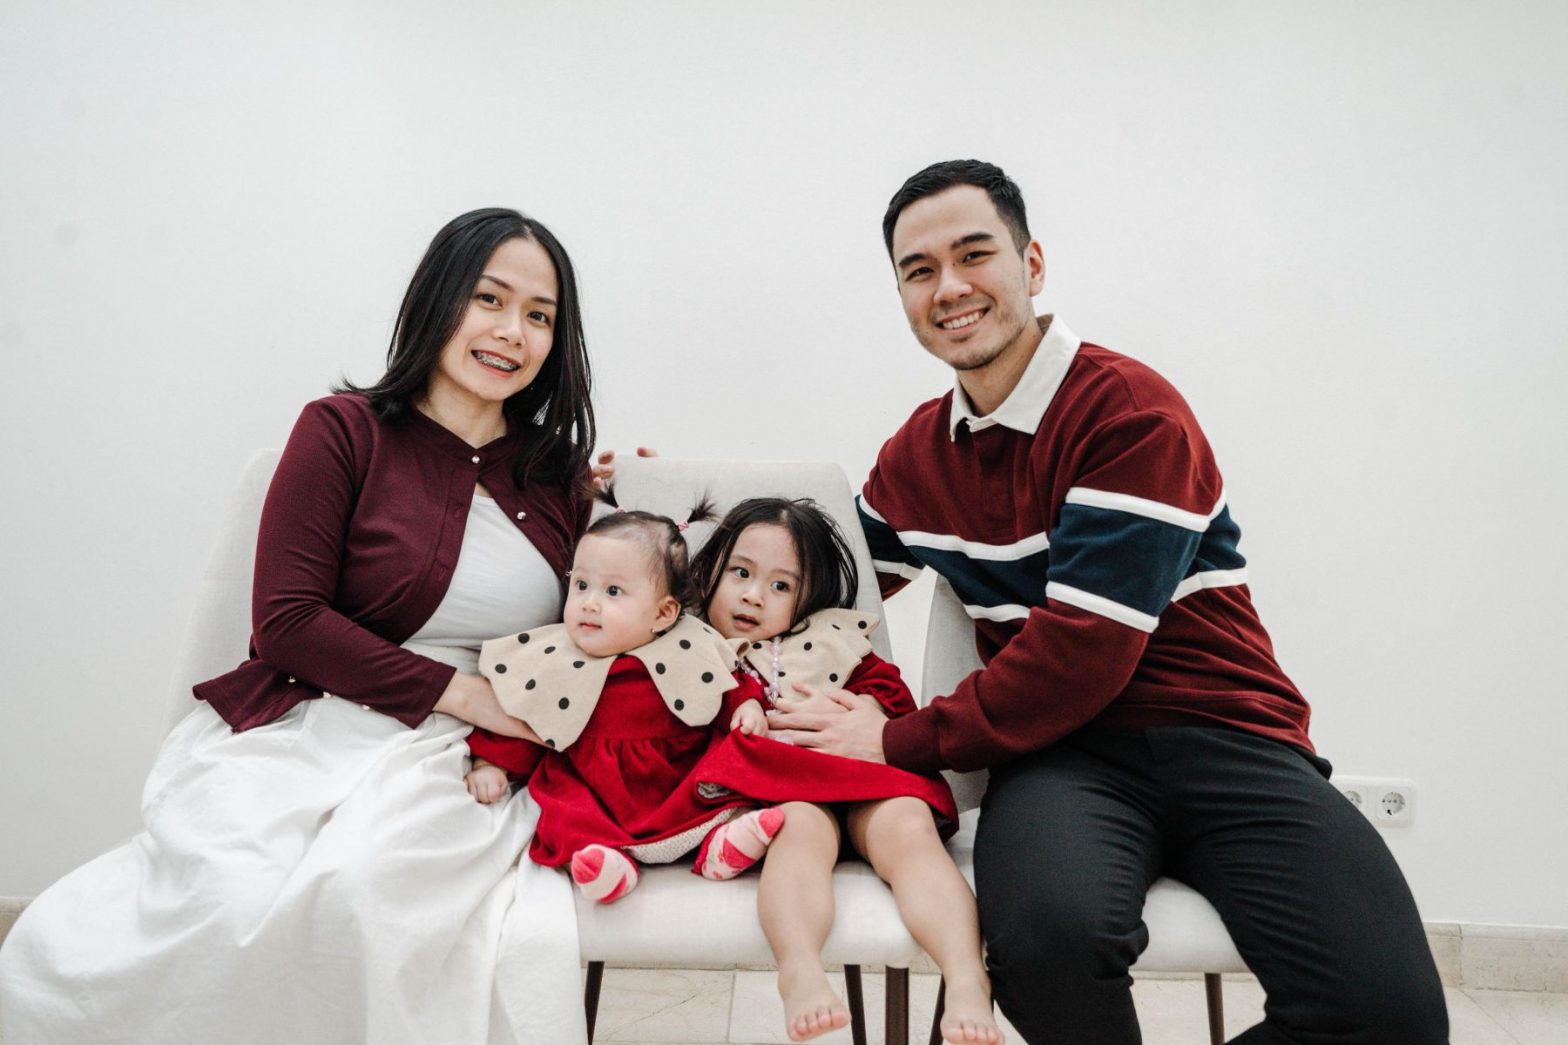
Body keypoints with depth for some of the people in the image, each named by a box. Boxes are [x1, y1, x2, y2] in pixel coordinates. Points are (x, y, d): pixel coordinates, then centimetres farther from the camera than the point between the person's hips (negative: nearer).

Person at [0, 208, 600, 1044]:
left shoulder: (559, 475, 12)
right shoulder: (345, 431, 2)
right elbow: (286, 621, -5)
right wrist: (458, 691, -9)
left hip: (448, 756, 1)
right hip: (302, 725, -1)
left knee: (363, 885, -33)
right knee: (232, 902, -29)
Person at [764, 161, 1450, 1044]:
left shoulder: (1132, 411, -10)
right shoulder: (915, 454, 10)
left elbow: (1080, 655, -17)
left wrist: (904, 742, -10)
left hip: (1224, 737, -2)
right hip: (1063, 747, 3)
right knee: (1046, 934, -33)